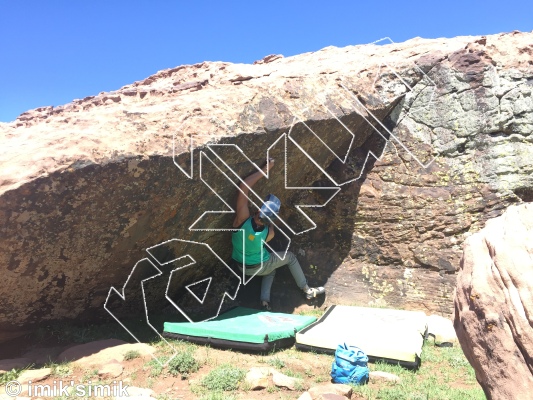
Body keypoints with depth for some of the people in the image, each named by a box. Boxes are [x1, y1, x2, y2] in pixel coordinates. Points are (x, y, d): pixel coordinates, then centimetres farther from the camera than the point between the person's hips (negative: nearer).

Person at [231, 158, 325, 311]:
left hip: (242, 267, 3)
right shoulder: (269, 233, -31)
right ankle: (307, 290, 27)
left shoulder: (242, 219, -34)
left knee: (271, 268, 31)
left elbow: (243, 186, -37)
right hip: (259, 267, -3)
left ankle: (265, 299, 14)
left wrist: (265, 170, -34)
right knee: (290, 257, 18)